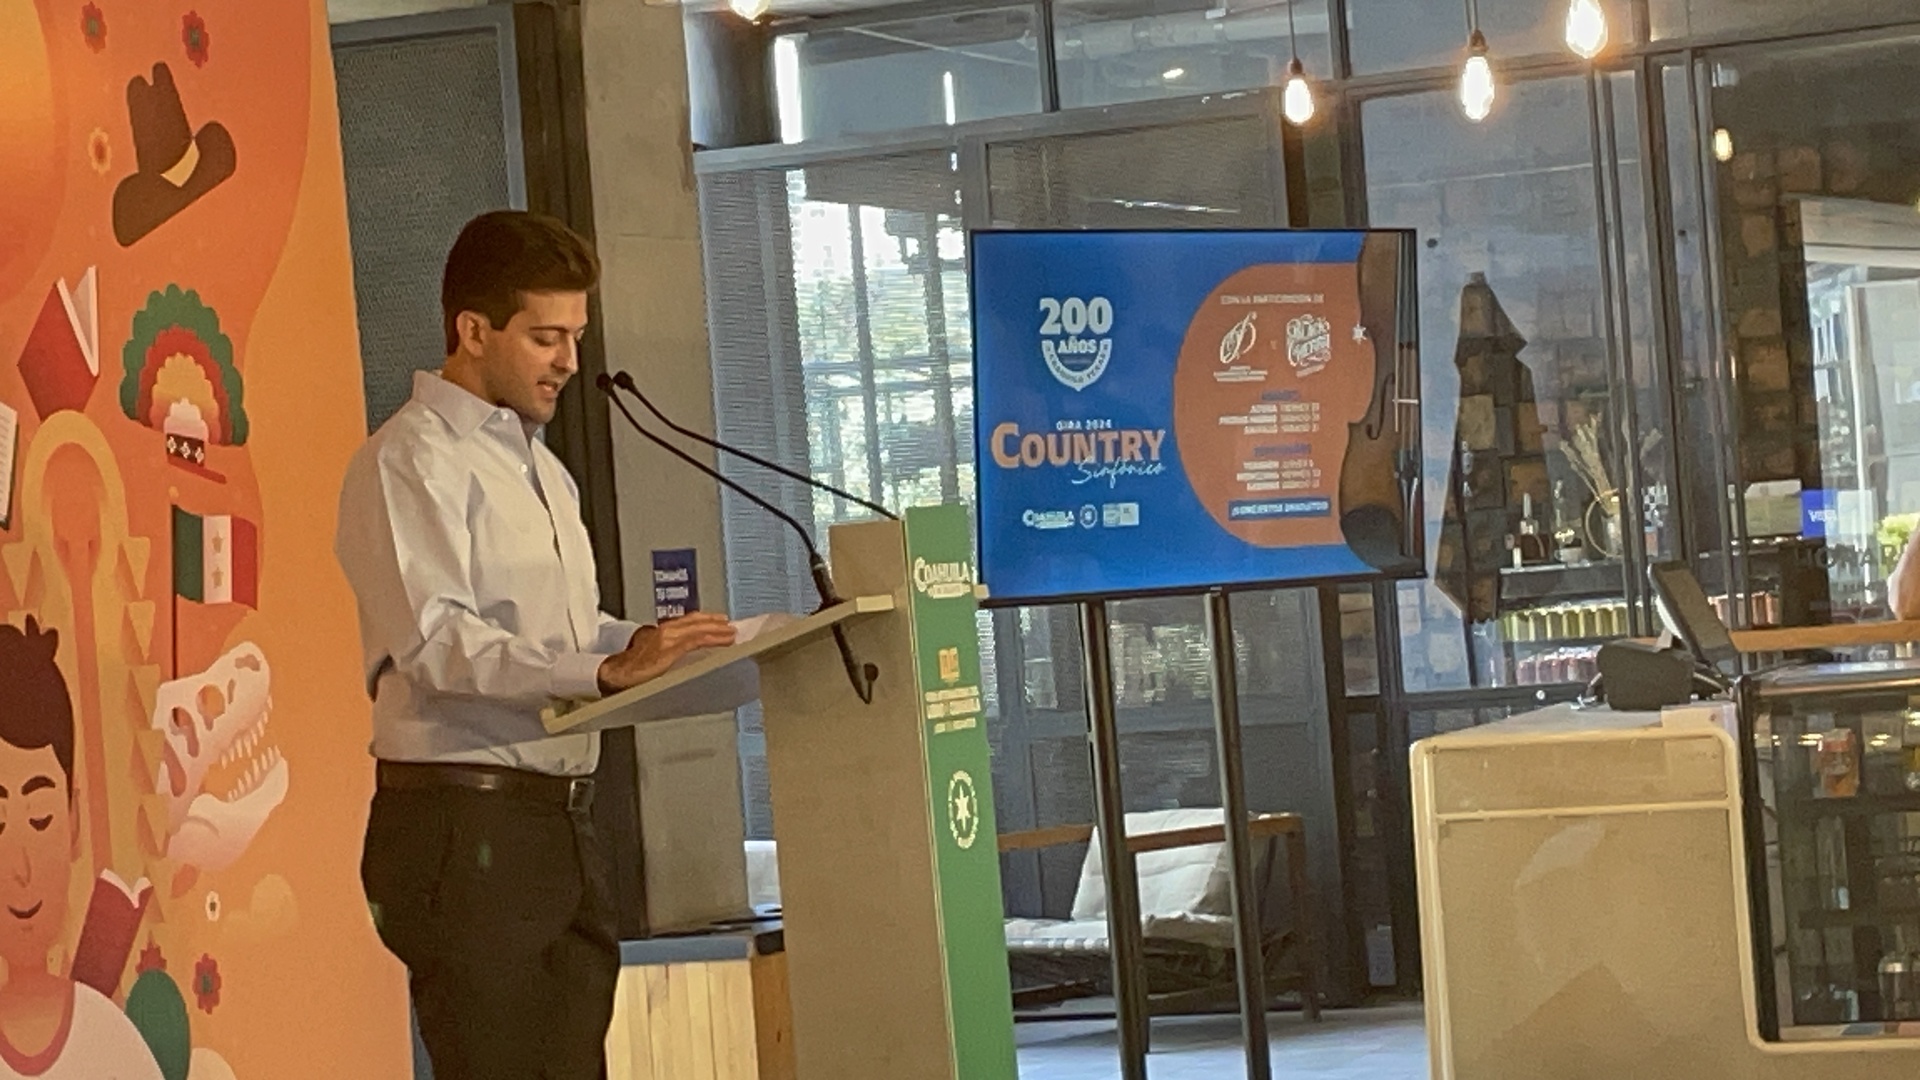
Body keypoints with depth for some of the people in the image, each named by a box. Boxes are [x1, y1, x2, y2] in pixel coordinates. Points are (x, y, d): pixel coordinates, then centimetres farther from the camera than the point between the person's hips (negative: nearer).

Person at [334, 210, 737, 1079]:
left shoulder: (540, 468, 24)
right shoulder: (412, 462, -7)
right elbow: (435, 640, -19)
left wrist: (653, 648, 6)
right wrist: (607, 669, -27)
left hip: (561, 824, 9)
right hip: (465, 829, -9)